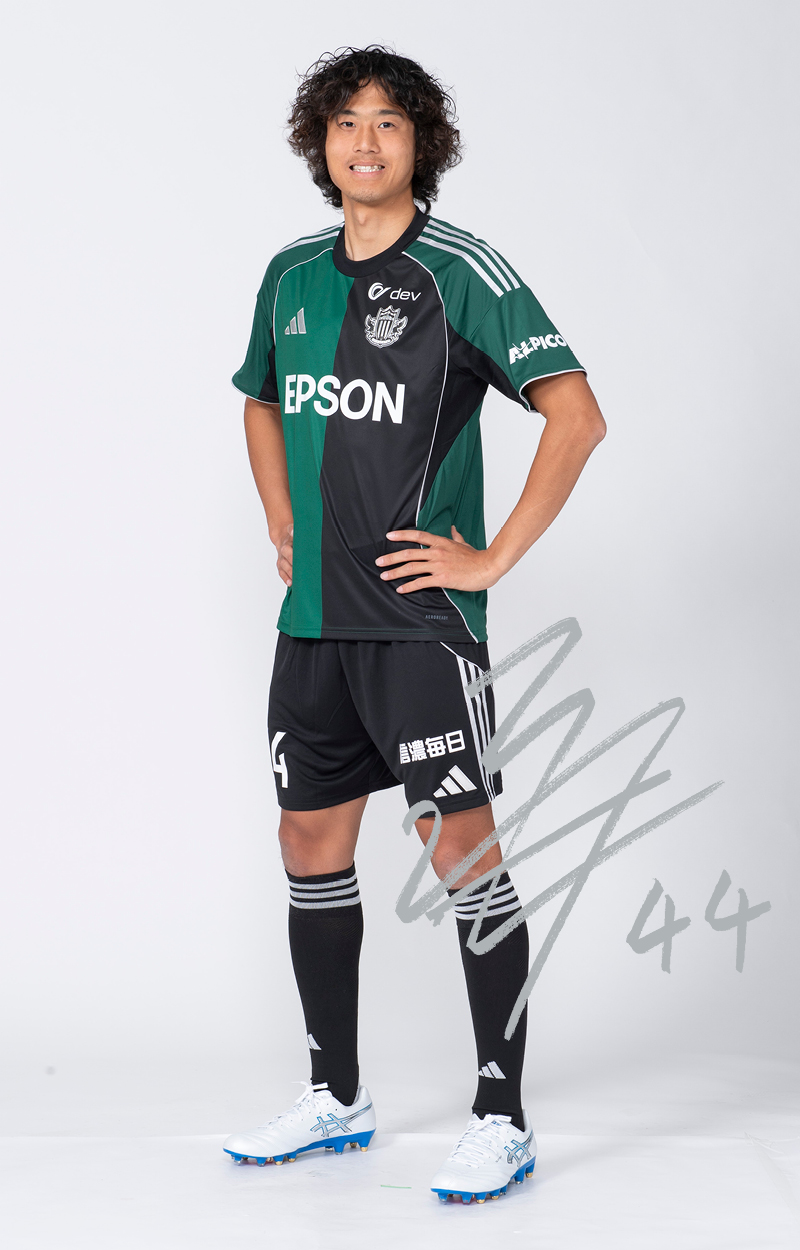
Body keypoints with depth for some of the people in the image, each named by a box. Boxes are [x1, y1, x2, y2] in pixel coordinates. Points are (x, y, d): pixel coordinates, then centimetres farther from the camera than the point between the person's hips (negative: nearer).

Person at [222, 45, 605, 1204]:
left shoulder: (462, 270, -8)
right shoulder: (291, 272, 11)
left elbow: (577, 416, -14)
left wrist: (495, 557, -15)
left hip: (421, 616, -7)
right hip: (312, 618, 7)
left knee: (466, 849, -6)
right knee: (312, 846, 12)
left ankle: (502, 1119, 4)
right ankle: (336, 1097, 26)